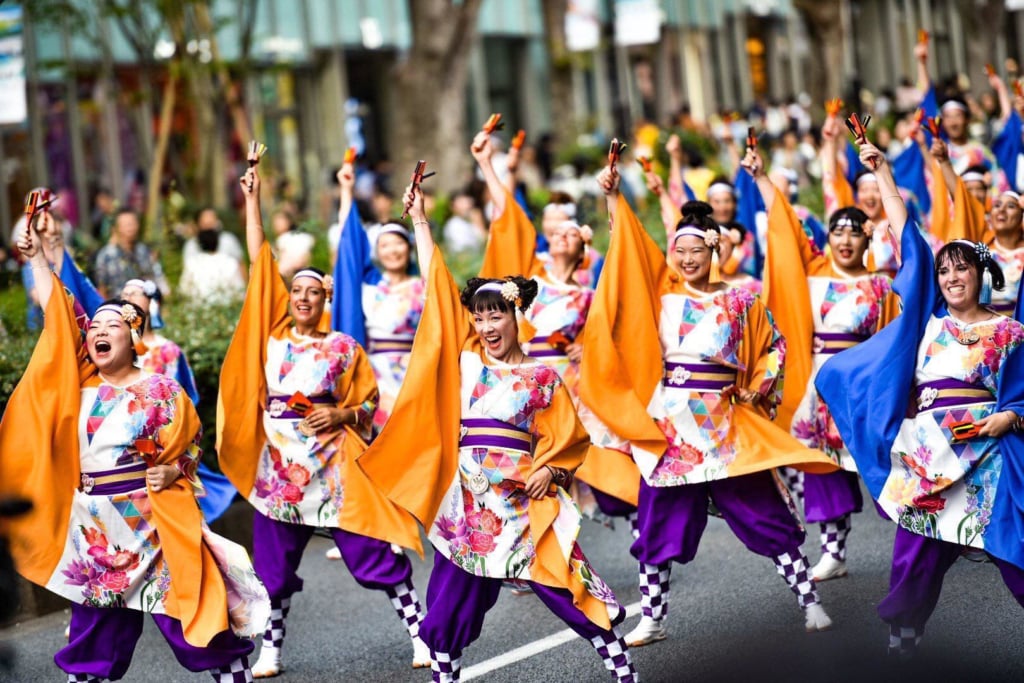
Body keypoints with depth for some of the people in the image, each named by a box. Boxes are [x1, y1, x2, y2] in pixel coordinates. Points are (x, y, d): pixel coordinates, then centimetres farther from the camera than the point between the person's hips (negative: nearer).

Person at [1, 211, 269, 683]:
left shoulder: (162, 392, -4)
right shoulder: (80, 383, 7)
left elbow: (188, 453, 4)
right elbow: (56, 313, 7)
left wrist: (172, 472, -16)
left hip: (152, 526, -4)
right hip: (95, 532, 4)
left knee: (189, 619, -3)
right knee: (94, 632, 10)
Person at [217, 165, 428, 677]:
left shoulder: (344, 348, 0)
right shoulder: (272, 332, 6)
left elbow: (369, 402, 7)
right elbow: (259, 263, 5)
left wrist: (342, 414, -13)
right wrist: (253, 200, 4)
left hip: (333, 467, -3)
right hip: (279, 466, 3)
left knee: (376, 553, -2)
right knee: (274, 564, 8)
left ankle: (418, 633, 5)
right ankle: (270, 648, 20)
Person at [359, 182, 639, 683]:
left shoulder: (541, 375, 3)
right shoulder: (465, 359, 9)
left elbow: (566, 435, 7)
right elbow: (437, 285, 9)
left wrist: (549, 470, -12)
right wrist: (419, 221, 8)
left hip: (521, 494, -3)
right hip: (468, 492, 3)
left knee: (559, 578, -7)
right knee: (455, 591, 5)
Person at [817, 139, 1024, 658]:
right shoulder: (930, 319, 13)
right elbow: (908, 240, 12)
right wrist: (882, 173, 13)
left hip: (982, 449, -3)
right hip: (926, 448, 3)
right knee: (918, 543, 2)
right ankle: (904, 627, 11)